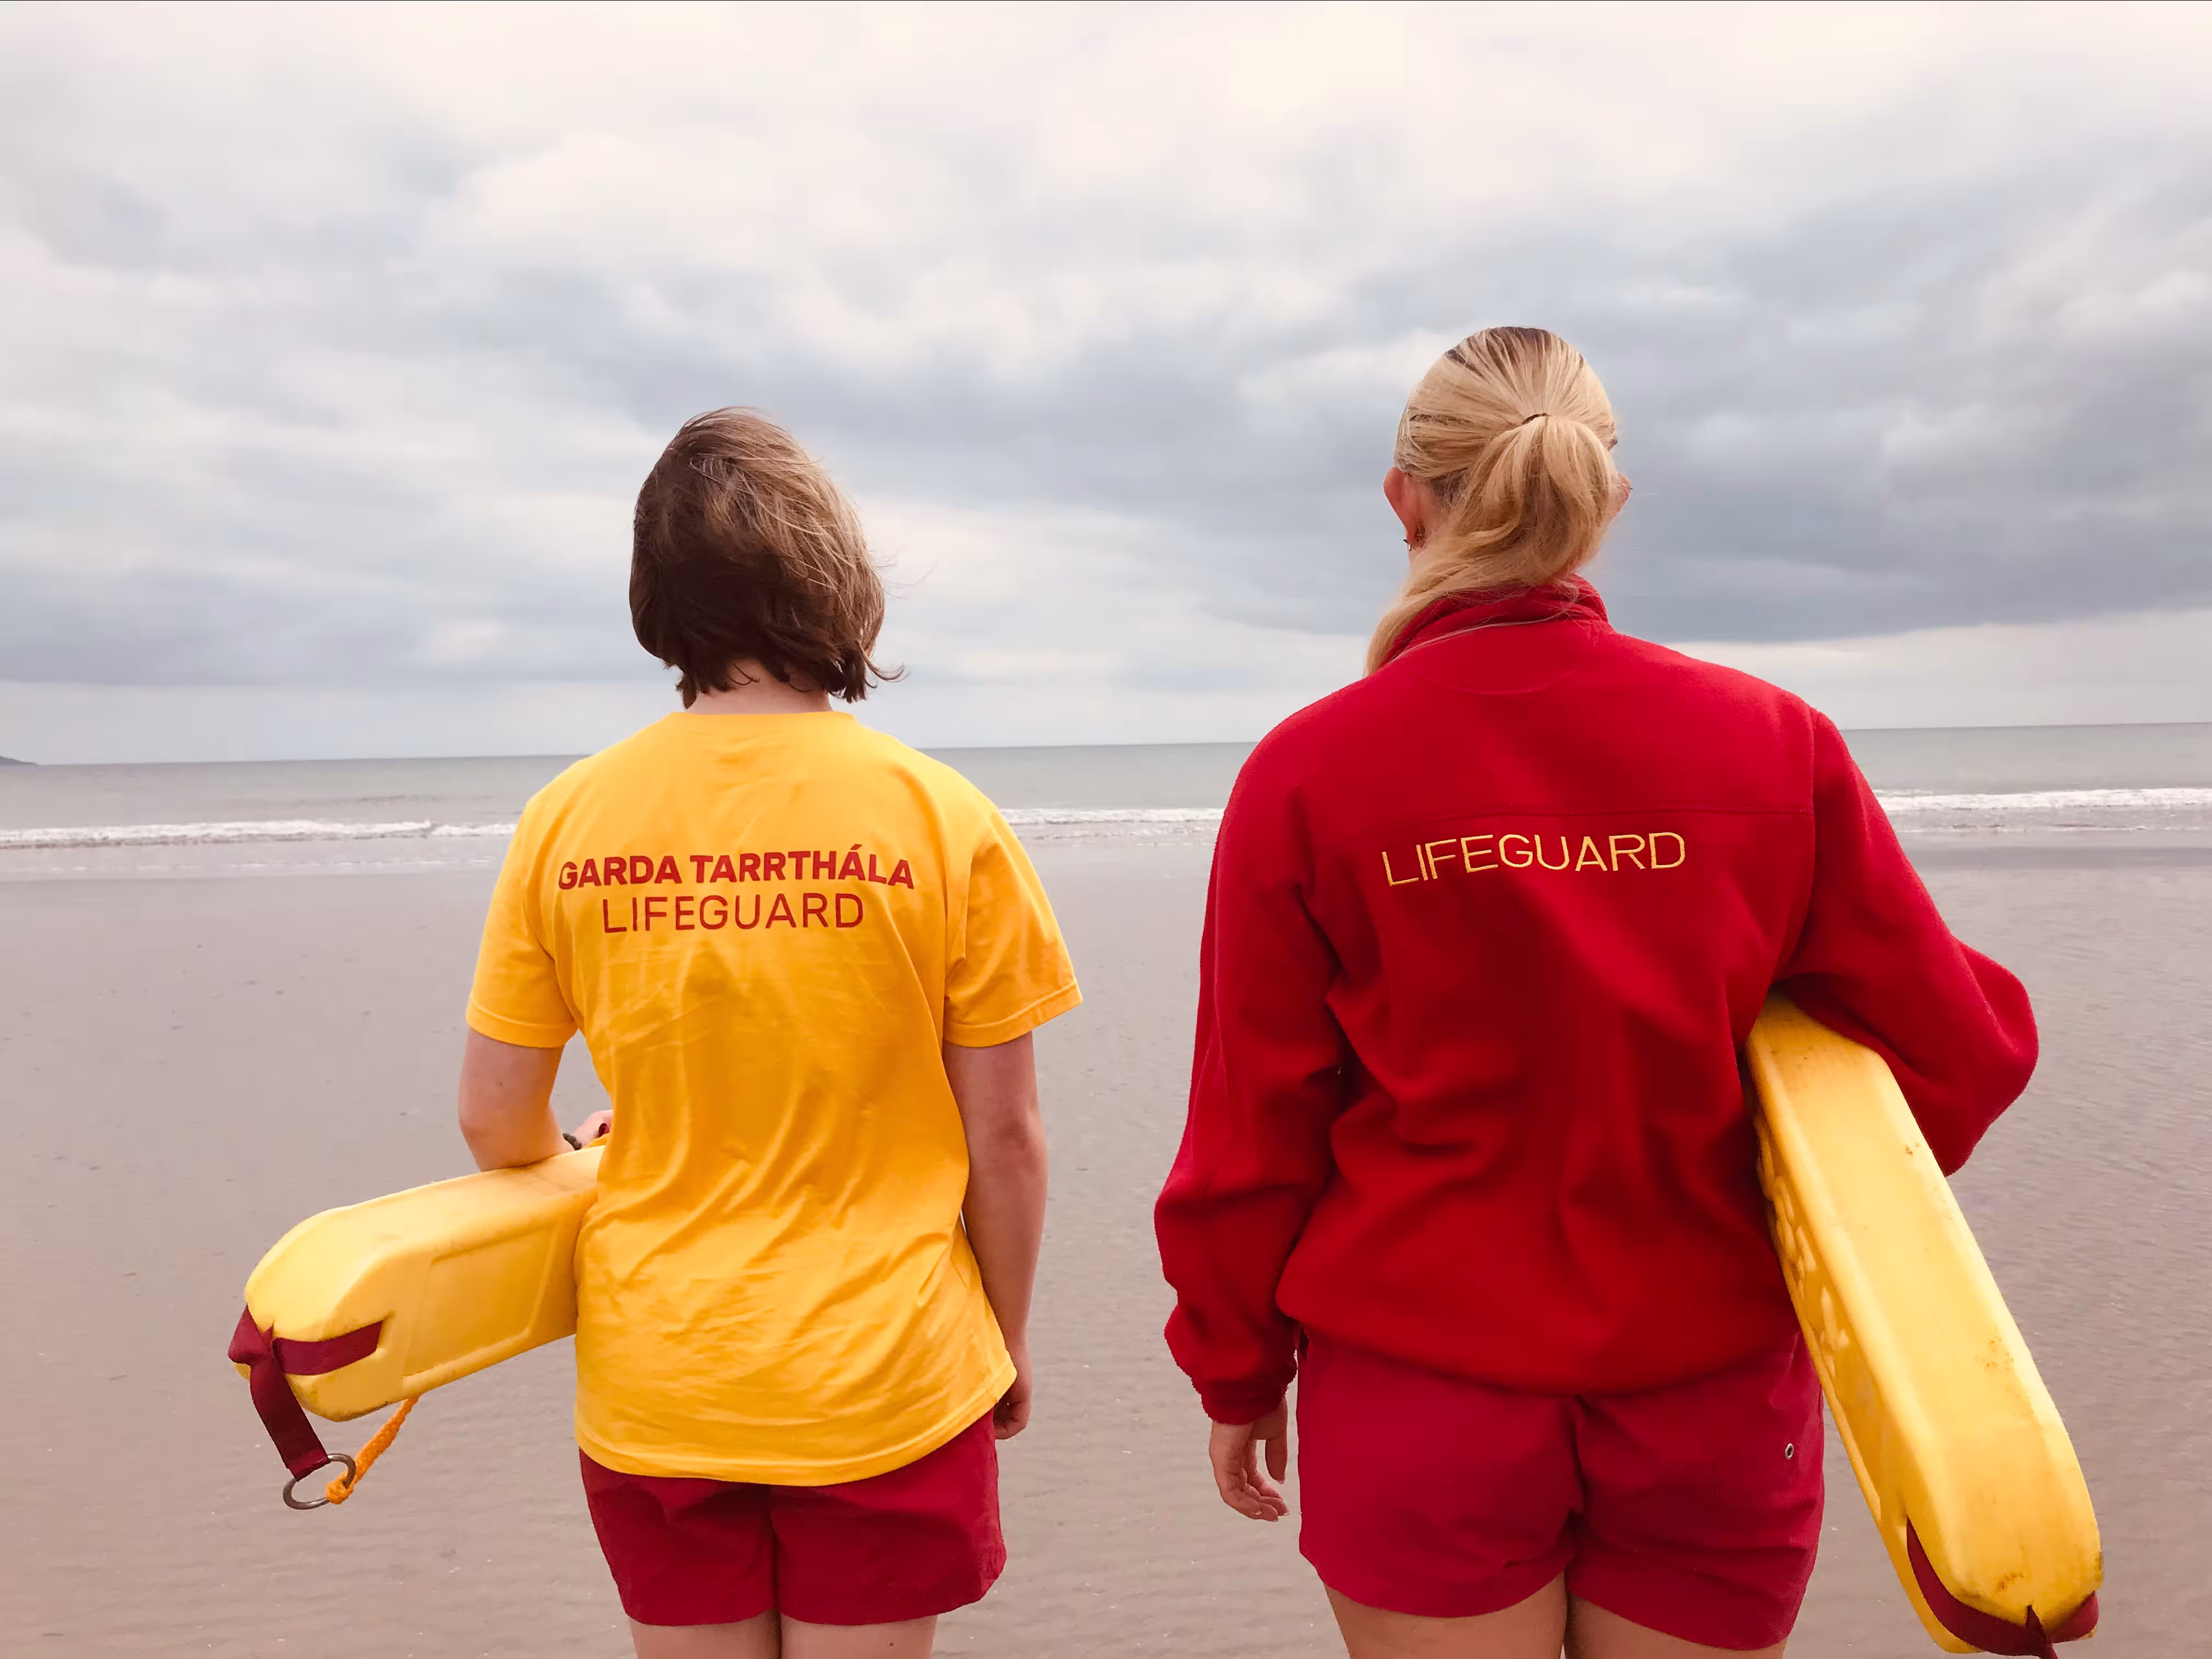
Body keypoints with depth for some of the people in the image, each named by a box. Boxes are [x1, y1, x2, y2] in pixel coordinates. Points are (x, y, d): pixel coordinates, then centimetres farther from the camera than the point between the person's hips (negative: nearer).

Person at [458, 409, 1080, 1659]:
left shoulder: (567, 821, -7)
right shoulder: (943, 818, -14)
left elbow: (496, 1123, -1)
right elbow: (1008, 1141, -9)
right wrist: (1009, 1341, 7)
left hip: (651, 1393, 3)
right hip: (883, 1389, -2)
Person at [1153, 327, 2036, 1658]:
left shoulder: (1310, 772, -13)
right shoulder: (1775, 744, -8)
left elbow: (1250, 1127, -8)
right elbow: (1957, 1052, -3)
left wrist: (1237, 1373, 6)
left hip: (1421, 1397, -2)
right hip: (1715, 1400, 2)